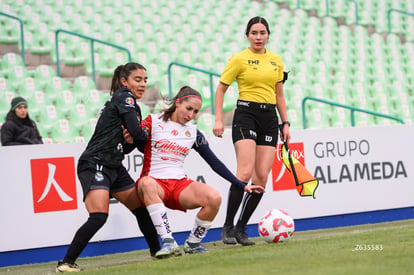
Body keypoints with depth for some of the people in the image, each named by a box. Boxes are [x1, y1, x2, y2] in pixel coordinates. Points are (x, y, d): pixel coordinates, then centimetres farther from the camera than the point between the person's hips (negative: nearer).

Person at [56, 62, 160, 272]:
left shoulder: (128, 102, 19)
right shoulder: (124, 97, -8)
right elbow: (137, 132, -18)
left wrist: (131, 140, -7)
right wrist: (146, 137, 5)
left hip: (114, 167, 10)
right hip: (95, 165, -10)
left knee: (141, 208, 14)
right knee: (99, 216, -23)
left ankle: (157, 251, 31)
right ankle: (66, 263, -21)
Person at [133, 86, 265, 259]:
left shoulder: (193, 133, 14)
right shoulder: (153, 122, 3)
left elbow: (214, 162, 13)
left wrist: (242, 186, 7)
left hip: (180, 184, 4)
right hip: (154, 182, -4)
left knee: (214, 198, -25)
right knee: (147, 183, -41)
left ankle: (193, 244, -3)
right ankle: (168, 241, -41)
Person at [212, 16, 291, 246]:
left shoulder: (276, 60, 13)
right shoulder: (239, 59, -1)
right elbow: (221, 89, 1)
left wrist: (285, 123, 14)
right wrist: (218, 120, -7)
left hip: (270, 117, 5)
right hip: (246, 114, -5)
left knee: (261, 178, -4)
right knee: (245, 172, -20)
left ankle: (241, 229, 5)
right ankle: (227, 227, -12)